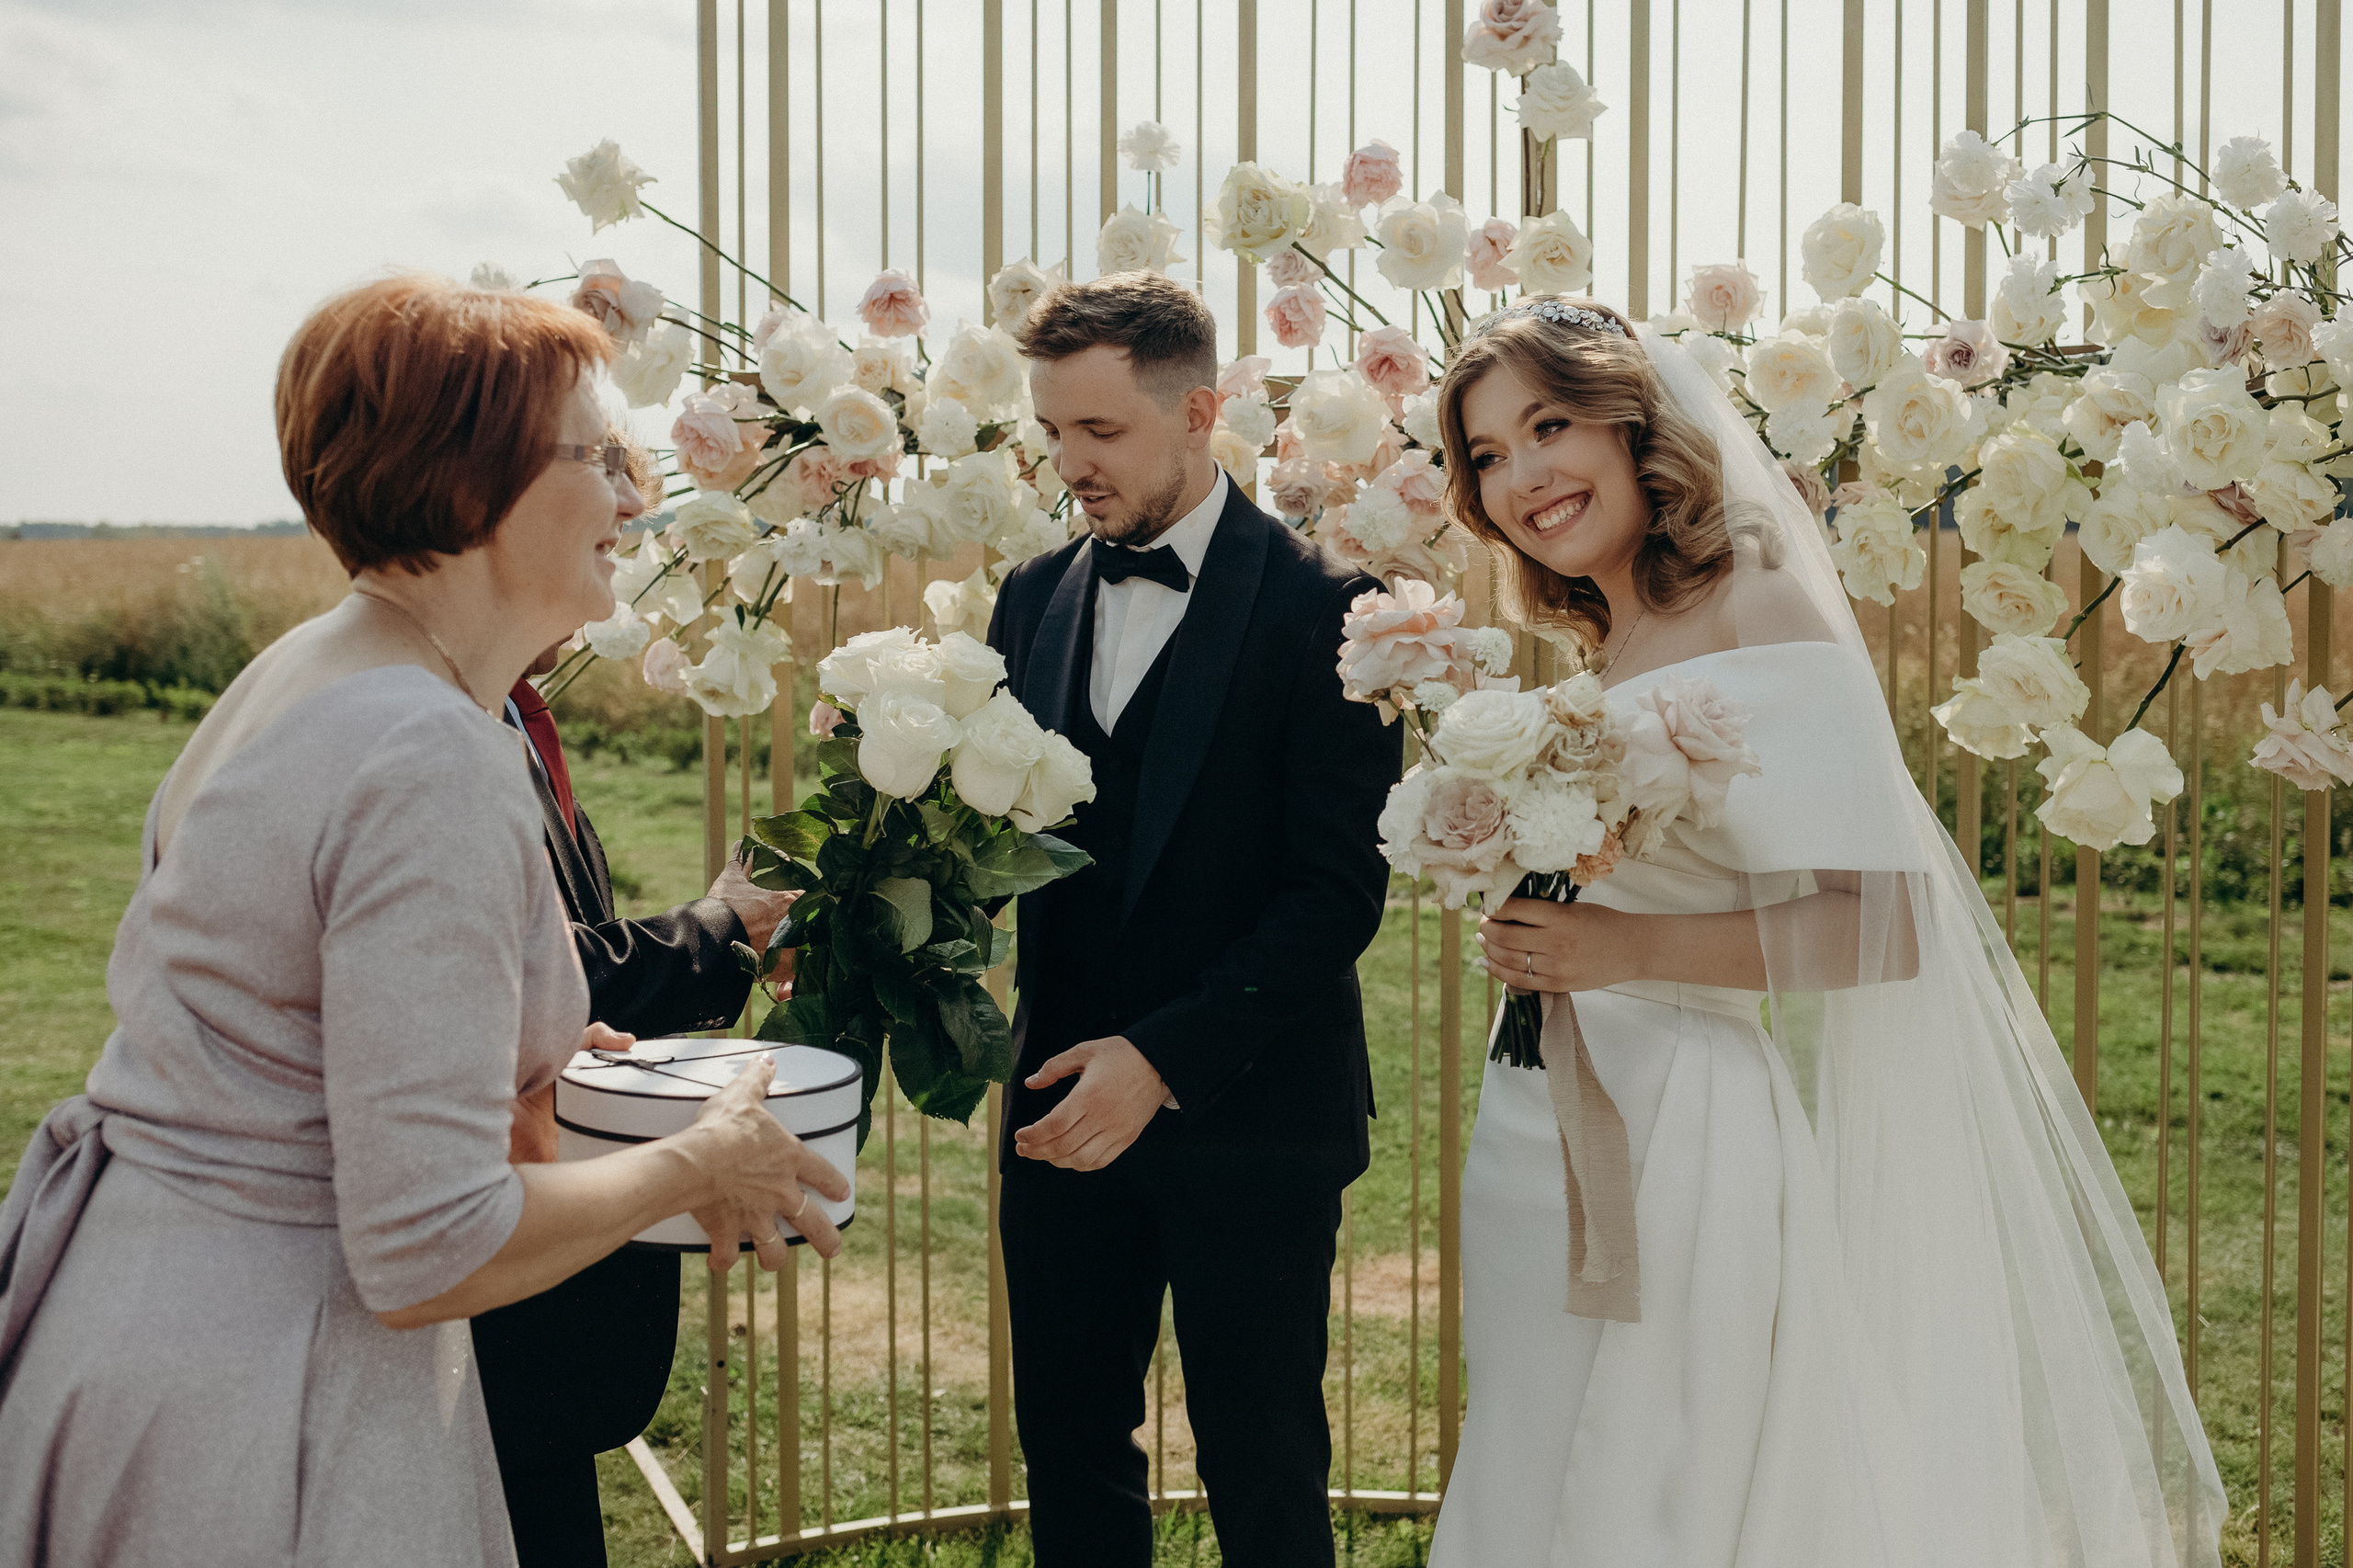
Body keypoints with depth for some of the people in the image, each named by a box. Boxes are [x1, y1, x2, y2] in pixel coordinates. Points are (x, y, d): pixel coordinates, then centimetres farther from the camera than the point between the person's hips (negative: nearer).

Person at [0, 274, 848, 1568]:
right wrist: (696, 1165, -12)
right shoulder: (433, 761, -24)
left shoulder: (288, 676, 6)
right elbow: (427, 1251, -27)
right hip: (260, 1400, -9)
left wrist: (521, 1067, 15)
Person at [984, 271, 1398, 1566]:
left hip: (1248, 1122, -5)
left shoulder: (1318, 607, -10)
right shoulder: (1035, 598, 8)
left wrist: (1166, 1057, -19)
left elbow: (1342, 885, -13)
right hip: (1068, 1113, 5)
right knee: (1069, 1454, 14)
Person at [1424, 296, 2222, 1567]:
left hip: (1698, 1151, -8)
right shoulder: (1597, 654, 12)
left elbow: (1884, 925, -19)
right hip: (1554, 1147, 8)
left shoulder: (1769, 622, -12)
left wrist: (1629, 950, -25)